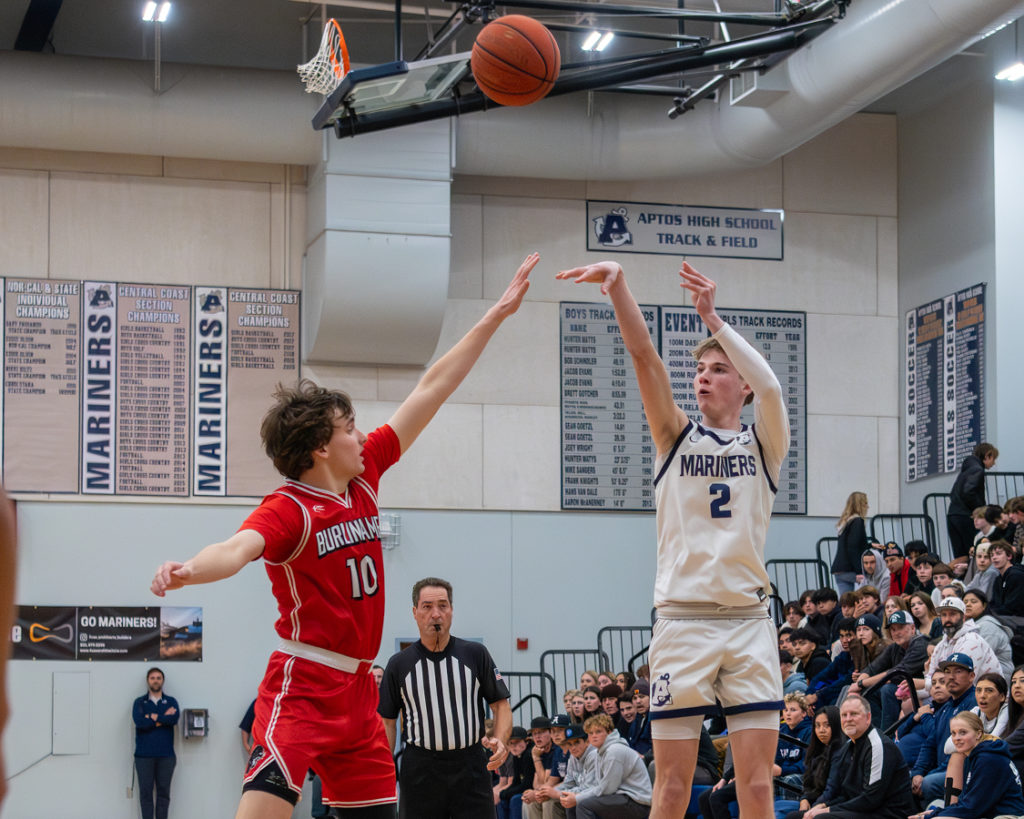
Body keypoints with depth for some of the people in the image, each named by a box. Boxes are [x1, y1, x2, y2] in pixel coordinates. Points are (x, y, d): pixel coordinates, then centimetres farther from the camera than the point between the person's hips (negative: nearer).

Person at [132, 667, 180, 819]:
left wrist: (154, 718, -9)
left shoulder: (171, 701, 11)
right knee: (145, 792, -2)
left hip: (166, 755, 1)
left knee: (164, 792, 1)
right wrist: (164, 717, -8)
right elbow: (139, 721, -10)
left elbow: (175, 718, -9)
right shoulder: (139, 702, 9)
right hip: (144, 755, -1)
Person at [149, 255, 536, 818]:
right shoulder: (288, 509, -12)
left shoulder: (364, 476, 9)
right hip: (302, 685, -8)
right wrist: (189, 570, -56)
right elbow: (238, 548, -33)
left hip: (356, 688, 8)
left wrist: (496, 315, 18)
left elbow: (431, 391, 13)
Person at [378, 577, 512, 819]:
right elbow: (387, 721, 8)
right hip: (418, 774, 0)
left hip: (471, 770, 0)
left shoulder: (475, 654, 5)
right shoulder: (399, 664, 6)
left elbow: (501, 705, 6)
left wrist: (499, 741, -14)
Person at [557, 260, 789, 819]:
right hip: (682, 619, 0)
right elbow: (643, 356, -4)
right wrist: (617, 284, -18)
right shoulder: (677, 436, 10)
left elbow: (769, 385, -12)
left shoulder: (763, 443, 9)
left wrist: (711, 317, -17)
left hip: (748, 620, 0)